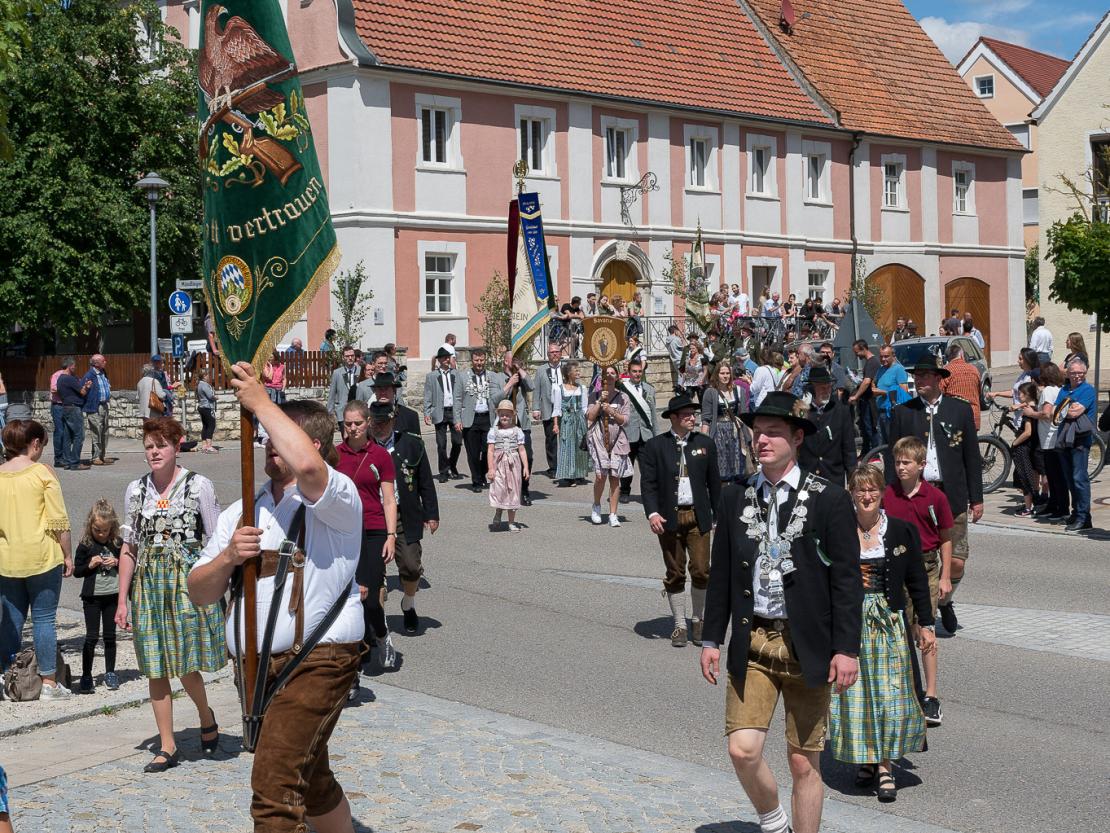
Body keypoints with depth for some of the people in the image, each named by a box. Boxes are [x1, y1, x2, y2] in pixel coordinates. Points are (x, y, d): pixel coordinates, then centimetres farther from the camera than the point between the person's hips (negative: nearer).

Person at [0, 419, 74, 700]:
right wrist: (67, 555, -1)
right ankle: (48, 683, 5)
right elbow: (58, 520, -10)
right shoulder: (43, 473, -8)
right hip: (41, 556, -4)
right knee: (44, 619, 2)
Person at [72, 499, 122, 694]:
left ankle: (110, 673, 19)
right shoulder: (85, 545, -3)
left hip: (113, 595, 2)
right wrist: (90, 565, -15)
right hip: (92, 597, -2)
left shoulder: (118, 543, 1)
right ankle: (86, 676, 3)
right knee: (91, 636, -2)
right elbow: (76, 571, 2)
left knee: (110, 635, 9)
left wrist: (117, 563, -10)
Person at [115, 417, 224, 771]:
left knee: (186, 665, -3)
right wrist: (122, 601, 9)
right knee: (155, 668, 5)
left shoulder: (199, 486, -4)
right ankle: (167, 747, 14)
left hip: (188, 582, -4)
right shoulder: (135, 489, 7)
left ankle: (207, 716, 28)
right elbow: (129, 549, 11)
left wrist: (215, 591, -6)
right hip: (148, 585, 4)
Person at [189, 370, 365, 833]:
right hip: (257, 668, 8)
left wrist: (260, 402, -22)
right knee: (310, 781, 22)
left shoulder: (336, 498, -8)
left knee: (275, 783, -18)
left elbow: (306, 465, -33)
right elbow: (200, 592, 12)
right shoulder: (242, 513, 13)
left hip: (318, 661, -8)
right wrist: (226, 558, -10)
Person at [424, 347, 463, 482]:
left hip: (455, 411, 1)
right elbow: (427, 397, 4)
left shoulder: (456, 374, 9)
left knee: (457, 442, 0)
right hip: (440, 413, -1)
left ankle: (452, 468, 21)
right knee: (441, 445, 0)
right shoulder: (431, 377, 6)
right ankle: (443, 472, 11)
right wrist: (427, 413, -7)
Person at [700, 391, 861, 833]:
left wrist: (847, 649, -9)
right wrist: (712, 639, 9)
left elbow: (847, 580, -5)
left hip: (807, 646, -2)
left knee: (804, 764, 6)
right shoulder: (734, 497, 6)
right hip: (752, 643, 3)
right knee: (742, 750, -5)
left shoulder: (828, 499, -5)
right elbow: (720, 574, 11)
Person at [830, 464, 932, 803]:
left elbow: (917, 581, 4)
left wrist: (925, 624, 4)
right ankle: (865, 759, 20)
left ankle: (885, 765, 6)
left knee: (890, 693, -2)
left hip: (890, 622, 0)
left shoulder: (902, 531, 0)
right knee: (855, 694, 4)